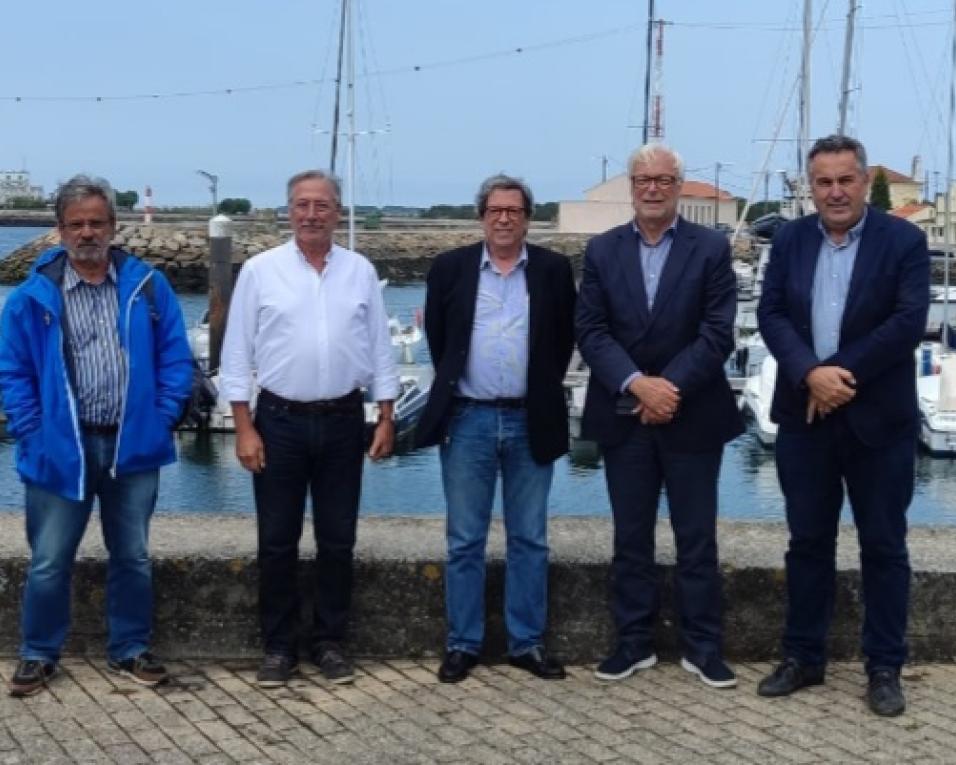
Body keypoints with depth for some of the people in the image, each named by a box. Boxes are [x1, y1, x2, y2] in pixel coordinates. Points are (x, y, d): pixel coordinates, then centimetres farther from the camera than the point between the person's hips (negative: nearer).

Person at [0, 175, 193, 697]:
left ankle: (130, 650, 29)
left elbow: (176, 358, 3)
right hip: (61, 449, -1)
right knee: (49, 562, 7)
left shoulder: (148, 286, 0)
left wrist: (162, 419, -4)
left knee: (132, 557, 13)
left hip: (133, 446, 2)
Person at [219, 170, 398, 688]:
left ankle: (330, 642, 21)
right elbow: (237, 353, -2)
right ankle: (279, 648, 17)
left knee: (337, 539, 8)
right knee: (277, 541, 5)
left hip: (343, 420, 2)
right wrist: (244, 428, -8)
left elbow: (379, 349, 7)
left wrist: (386, 419, 3)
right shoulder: (260, 270, -2)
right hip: (279, 421, -1)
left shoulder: (361, 272, 4)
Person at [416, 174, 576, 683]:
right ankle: (462, 644, 14)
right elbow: (437, 338, 10)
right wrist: (453, 388, 9)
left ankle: (527, 642, 18)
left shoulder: (554, 270, 3)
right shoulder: (450, 268, 2)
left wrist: (542, 391, 5)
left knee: (529, 540, 8)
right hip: (467, 420, 0)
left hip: (530, 422, 1)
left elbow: (564, 340, 8)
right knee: (464, 541, 5)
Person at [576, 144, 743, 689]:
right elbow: (591, 331, -3)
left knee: (697, 538, 5)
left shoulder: (712, 248, -1)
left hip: (692, 416, -2)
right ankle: (635, 643, 19)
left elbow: (718, 333, -9)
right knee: (631, 537, 9)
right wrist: (637, 384, -17)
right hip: (623, 416, 2)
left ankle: (703, 647, 15)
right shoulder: (602, 250, 5)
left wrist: (669, 389, -17)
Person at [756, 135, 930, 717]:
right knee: (808, 541, 11)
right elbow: (771, 315, -2)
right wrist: (811, 374, -18)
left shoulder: (904, 240, -4)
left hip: (879, 418, -3)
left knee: (883, 546, 5)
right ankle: (804, 658, 22)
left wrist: (841, 374, -18)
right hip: (804, 416, 3)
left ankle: (886, 668, 16)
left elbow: (910, 321, -14)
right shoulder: (790, 240, 6)